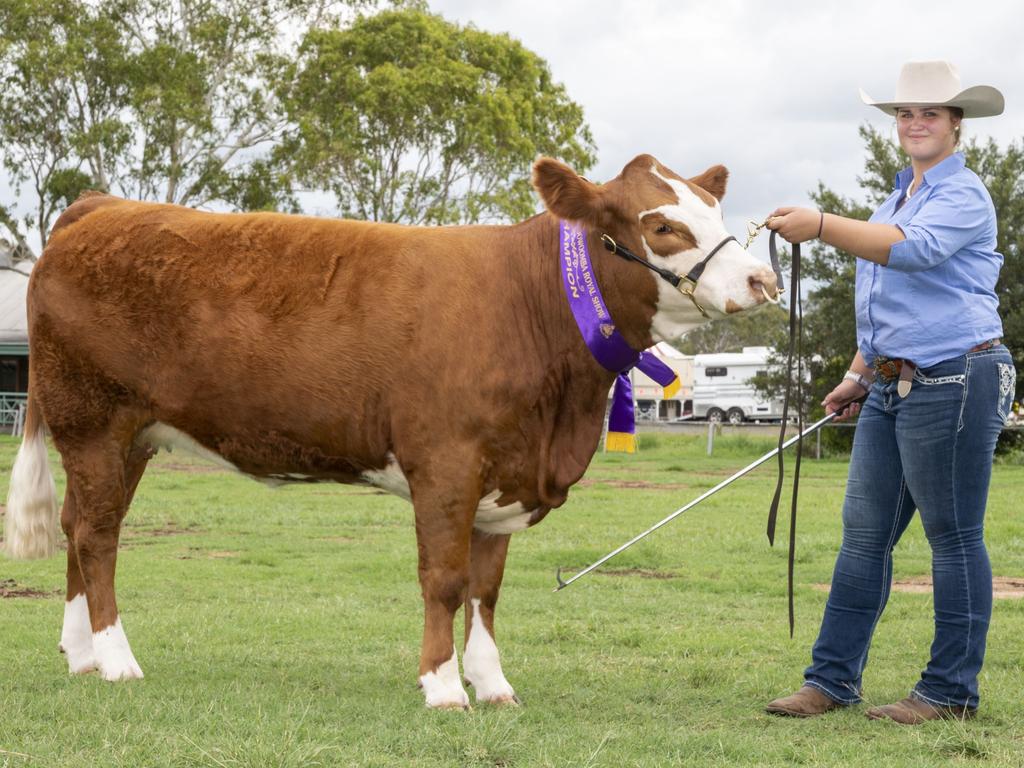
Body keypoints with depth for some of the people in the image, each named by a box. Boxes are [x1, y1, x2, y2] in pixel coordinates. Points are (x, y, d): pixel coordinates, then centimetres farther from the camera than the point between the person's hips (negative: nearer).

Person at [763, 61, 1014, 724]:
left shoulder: (963, 194, -8)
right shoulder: (900, 197, 21)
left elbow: (914, 249, -28)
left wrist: (823, 226, -36)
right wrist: (859, 377, 24)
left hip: (954, 382, -9)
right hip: (894, 388, 9)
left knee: (954, 537, -2)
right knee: (864, 533, 8)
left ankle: (951, 691, 4)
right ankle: (833, 679, 11)